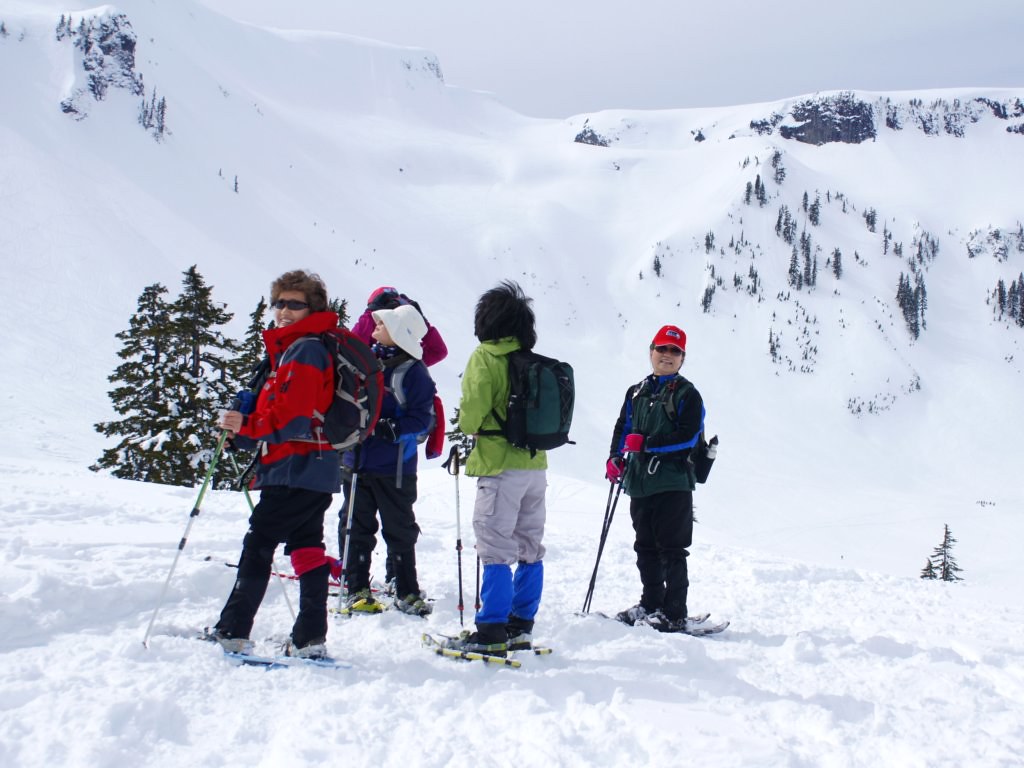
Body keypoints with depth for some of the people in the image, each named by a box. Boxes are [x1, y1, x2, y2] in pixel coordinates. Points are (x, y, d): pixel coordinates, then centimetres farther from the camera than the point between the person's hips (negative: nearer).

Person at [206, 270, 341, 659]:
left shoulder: (305, 350, -11)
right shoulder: (290, 348, 21)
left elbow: (294, 416, -20)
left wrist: (247, 426, -15)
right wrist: (245, 430, 9)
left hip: (298, 468, -10)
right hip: (313, 469, 10)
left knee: (258, 543, -8)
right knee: (306, 548, 8)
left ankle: (232, 633, -7)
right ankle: (310, 639, 10)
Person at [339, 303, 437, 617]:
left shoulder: (414, 372, -11)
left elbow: (423, 418, -13)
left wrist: (393, 429, -25)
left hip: (394, 465, -5)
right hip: (356, 458, 5)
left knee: (399, 530, 6)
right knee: (356, 526, 7)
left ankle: (407, 592, 18)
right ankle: (357, 589, 15)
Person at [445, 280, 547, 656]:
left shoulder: (485, 358, -10)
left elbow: (471, 416, -15)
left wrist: (465, 424, 6)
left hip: (500, 467, -6)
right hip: (536, 465, 6)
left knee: (496, 550, -4)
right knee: (529, 549, 12)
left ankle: (492, 632, -3)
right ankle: (521, 626, 19)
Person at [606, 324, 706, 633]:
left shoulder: (687, 394, -2)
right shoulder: (636, 393, 16)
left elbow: (688, 435, -13)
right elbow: (623, 428, 20)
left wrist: (646, 443, -18)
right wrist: (615, 458, 3)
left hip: (673, 483, -6)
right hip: (639, 481, 6)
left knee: (671, 549, -5)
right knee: (646, 547, 13)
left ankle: (674, 614, -1)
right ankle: (651, 604, 24)